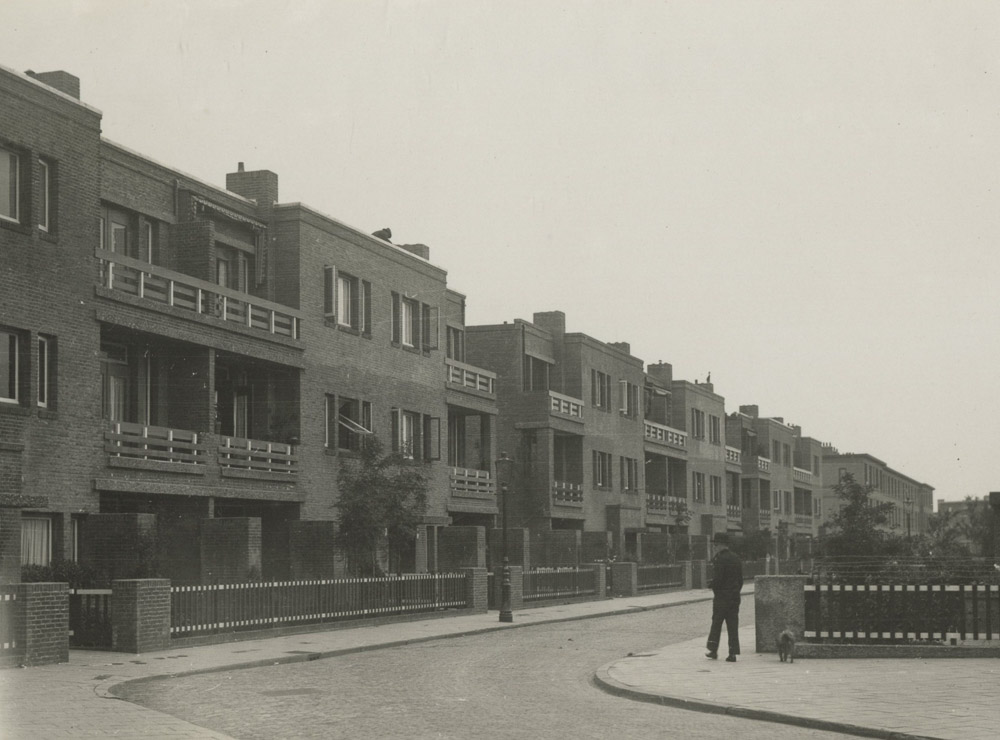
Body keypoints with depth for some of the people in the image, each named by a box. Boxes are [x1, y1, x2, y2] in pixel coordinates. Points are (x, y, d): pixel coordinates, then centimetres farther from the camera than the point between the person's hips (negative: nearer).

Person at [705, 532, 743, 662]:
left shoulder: (719, 559, -14)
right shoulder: (736, 558, 10)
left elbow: (717, 579, -20)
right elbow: (741, 579, 12)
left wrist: (710, 585, 0)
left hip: (721, 597, -6)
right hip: (735, 596, 6)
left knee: (716, 623, 7)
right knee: (733, 625, 5)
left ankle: (713, 650, 13)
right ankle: (733, 653, 3)